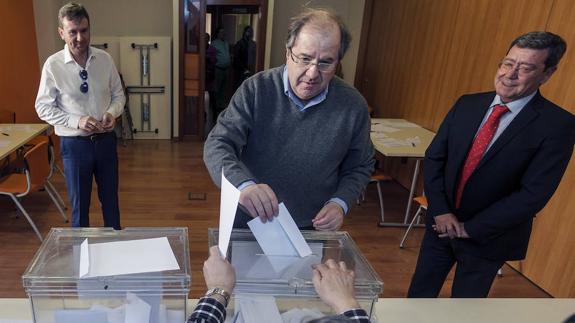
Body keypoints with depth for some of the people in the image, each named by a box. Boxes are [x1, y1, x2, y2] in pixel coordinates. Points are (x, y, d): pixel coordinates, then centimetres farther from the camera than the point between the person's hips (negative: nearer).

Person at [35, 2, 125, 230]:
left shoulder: (104, 59, -2)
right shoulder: (53, 65, -10)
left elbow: (118, 94, 7)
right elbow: (43, 108, -5)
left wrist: (112, 113, -14)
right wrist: (77, 121, -19)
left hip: (105, 139, 3)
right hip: (74, 143, -2)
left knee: (110, 200, 17)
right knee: (79, 203, 12)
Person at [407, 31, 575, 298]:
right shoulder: (467, 105, -2)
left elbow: (533, 195, -19)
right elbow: (433, 158, -1)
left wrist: (470, 228, -17)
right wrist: (441, 211, -11)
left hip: (488, 236, -3)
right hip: (441, 223, 3)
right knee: (418, 294, 17)